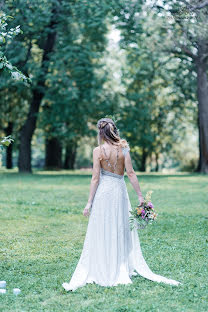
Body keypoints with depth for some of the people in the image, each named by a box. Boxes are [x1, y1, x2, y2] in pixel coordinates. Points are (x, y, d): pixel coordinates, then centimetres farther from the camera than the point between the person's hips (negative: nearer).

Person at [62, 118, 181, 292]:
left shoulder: (98, 151, -7)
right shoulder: (123, 148, -1)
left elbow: (95, 178, -8)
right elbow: (131, 173, -4)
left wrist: (89, 202, -3)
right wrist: (140, 195, 1)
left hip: (103, 192, -2)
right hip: (120, 190, 3)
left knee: (102, 232, 6)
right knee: (123, 230, 13)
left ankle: (104, 272, 10)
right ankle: (124, 270, 18)